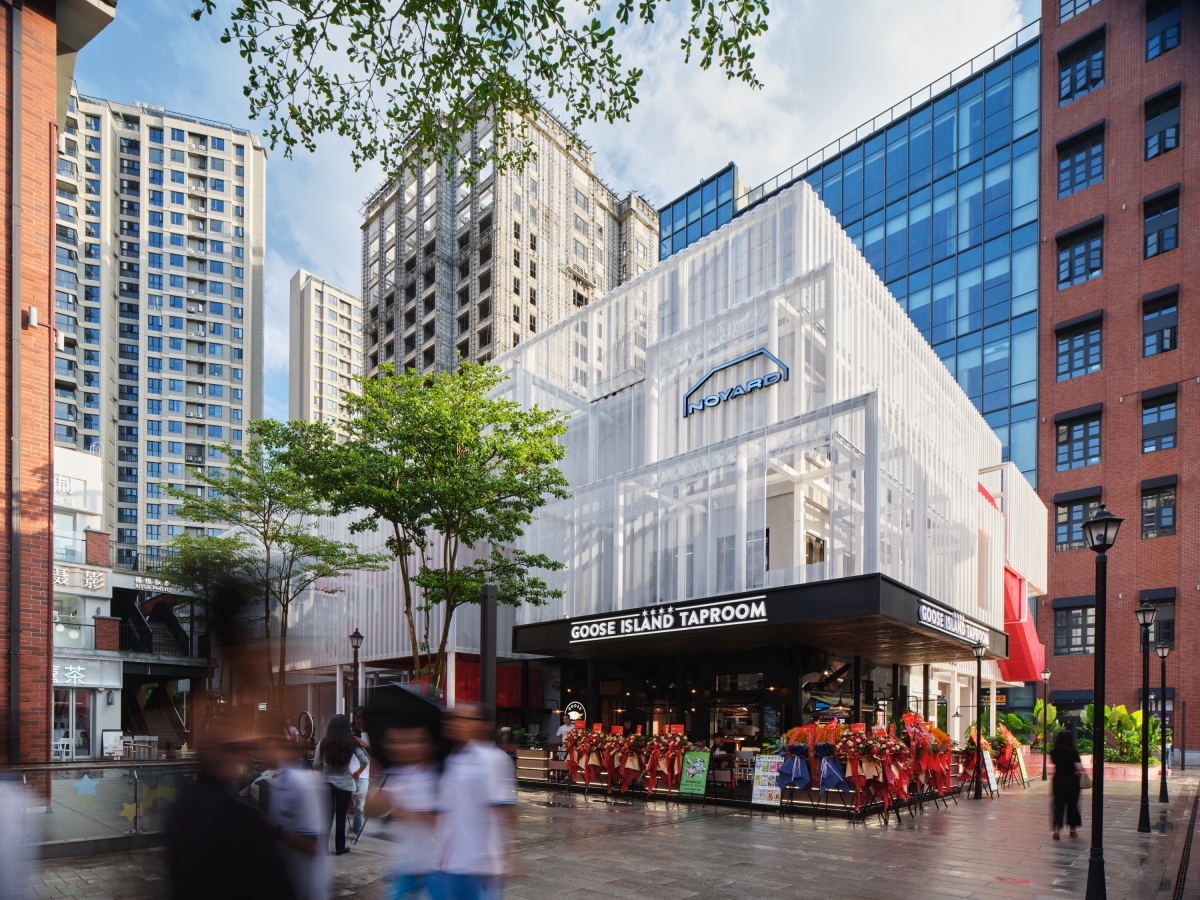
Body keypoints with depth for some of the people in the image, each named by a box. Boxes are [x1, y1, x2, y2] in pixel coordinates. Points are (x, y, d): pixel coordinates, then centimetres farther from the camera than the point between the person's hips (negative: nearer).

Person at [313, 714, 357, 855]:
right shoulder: (351, 744, -11)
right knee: (341, 817, 10)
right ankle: (340, 847, 18)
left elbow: (316, 765, -1)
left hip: (326, 783, 1)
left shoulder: (323, 743, -7)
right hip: (345, 784, -1)